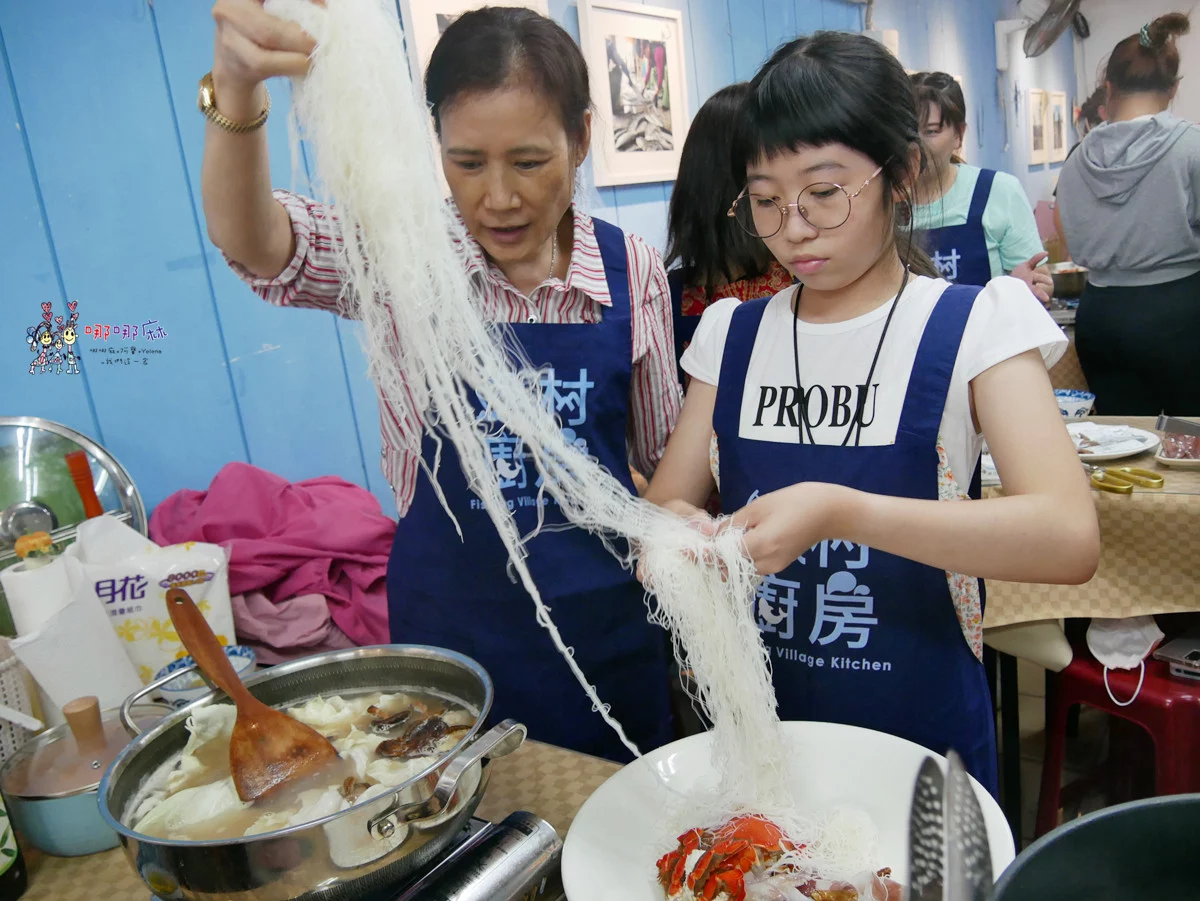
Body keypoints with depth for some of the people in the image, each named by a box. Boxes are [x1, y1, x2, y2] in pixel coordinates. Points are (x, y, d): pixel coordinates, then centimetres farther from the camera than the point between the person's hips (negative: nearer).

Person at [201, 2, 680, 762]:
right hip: (447, 624, 0)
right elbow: (252, 244, -26)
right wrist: (237, 93, -42)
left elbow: (666, 454, 4)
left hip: (603, 626, 1)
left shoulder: (634, 271, -6)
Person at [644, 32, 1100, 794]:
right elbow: (668, 500, 0)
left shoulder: (974, 325, -11)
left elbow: (1069, 539, -24)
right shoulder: (734, 333, -1)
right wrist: (674, 532, -24)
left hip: (921, 737, -2)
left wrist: (838, 512, -37)